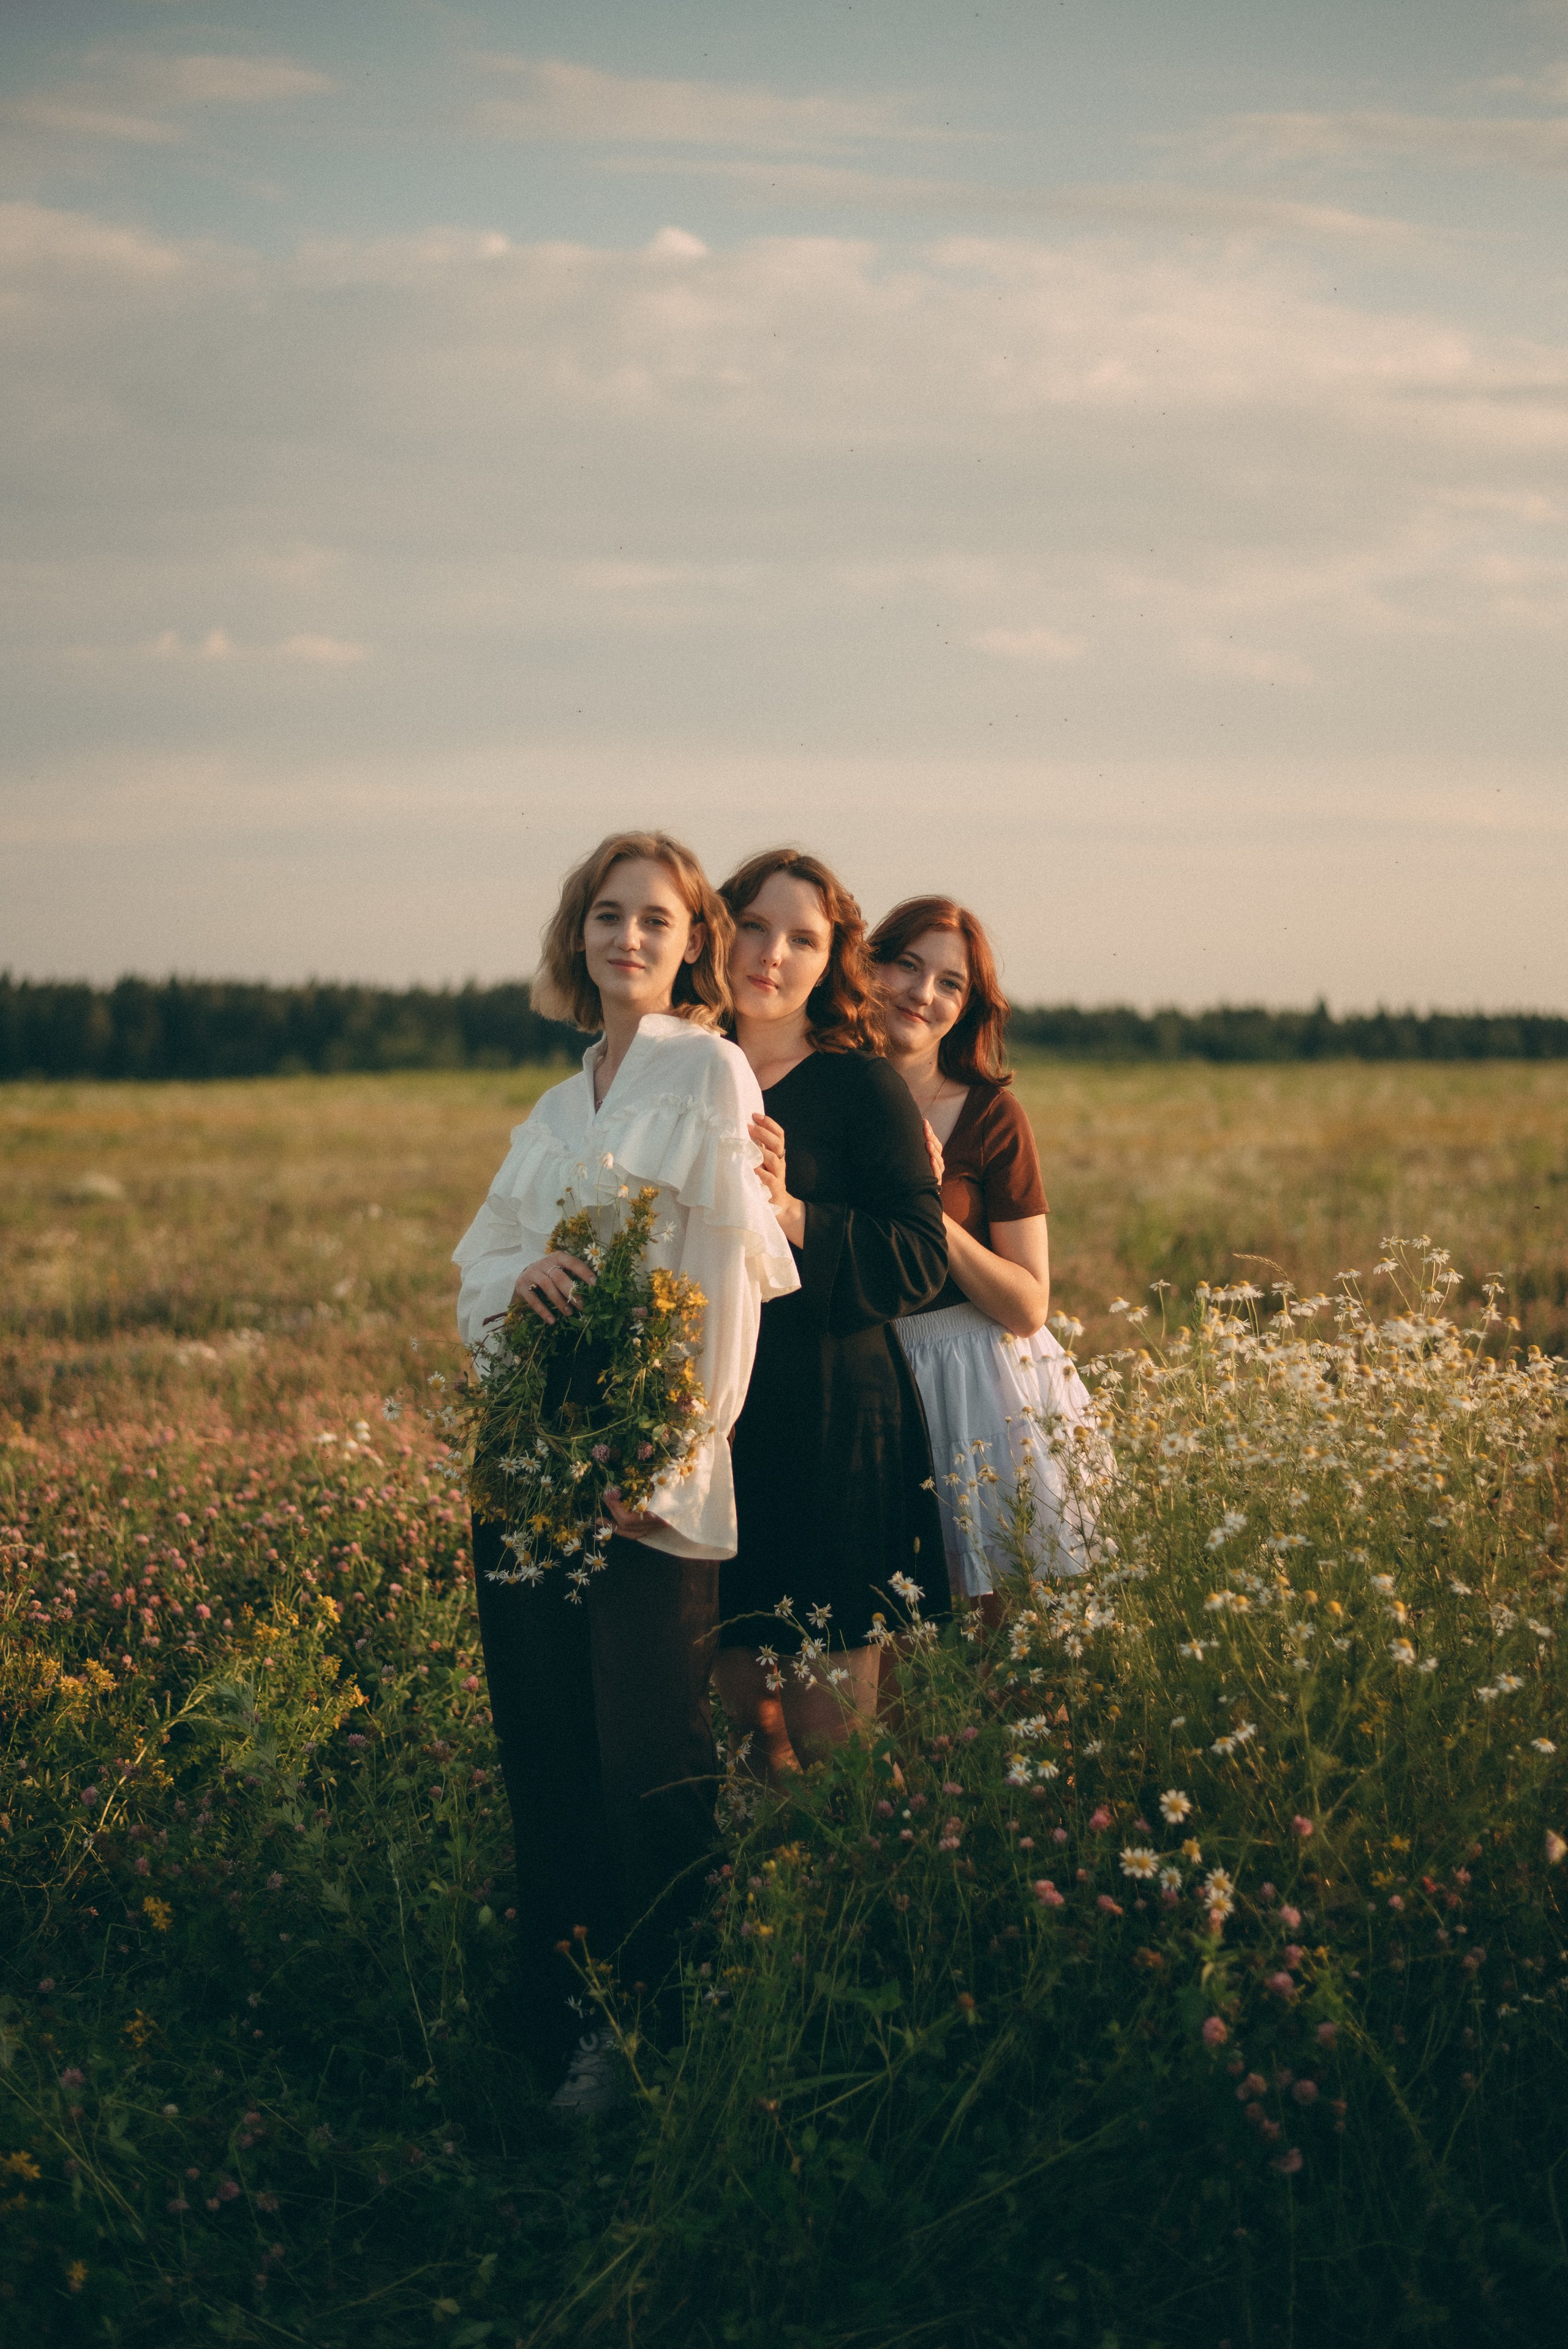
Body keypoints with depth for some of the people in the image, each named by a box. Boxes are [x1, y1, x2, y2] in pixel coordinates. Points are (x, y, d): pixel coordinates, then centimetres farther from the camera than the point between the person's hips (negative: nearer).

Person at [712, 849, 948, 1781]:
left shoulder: (865, 1087, -4)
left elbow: (921, 1261, -12)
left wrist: (791, 1213, -22)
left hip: (834, 1433, -5)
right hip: (714, 1426, 5)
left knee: (829, 1731, -2)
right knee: (739, 1708, 10)